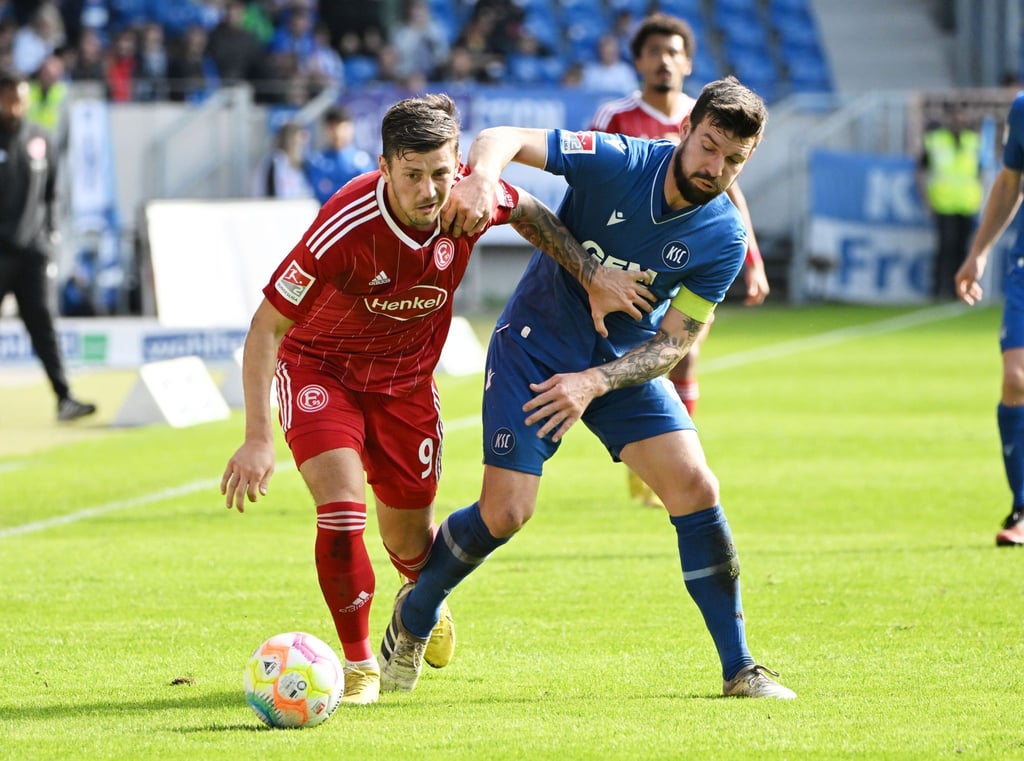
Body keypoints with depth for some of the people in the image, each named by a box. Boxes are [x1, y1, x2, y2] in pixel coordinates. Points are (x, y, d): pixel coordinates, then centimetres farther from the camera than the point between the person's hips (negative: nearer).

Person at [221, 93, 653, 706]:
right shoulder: (345, 228, -36)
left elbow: (529, 214, 4)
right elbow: (266, 326, -27)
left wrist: (593, 278, -4)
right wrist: (258, 438, -33)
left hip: (407, 378, 4)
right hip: (319, 367, -4)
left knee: (410, 537, 11)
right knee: (342, 507, -24)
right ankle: (360, 666, -2)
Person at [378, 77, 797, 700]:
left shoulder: (724, 239, -14)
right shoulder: (614, 162, -22)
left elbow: (673, 342, -12)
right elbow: (503, 140, -24)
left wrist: (595, 382, -26)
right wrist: (481, 179, -47)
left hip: (626, 362, 3)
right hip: (537, 343, -3)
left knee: (696, 490, -12)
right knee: (506, 512, -10)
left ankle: (740, 670, -1)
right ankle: (414, 616, 20)